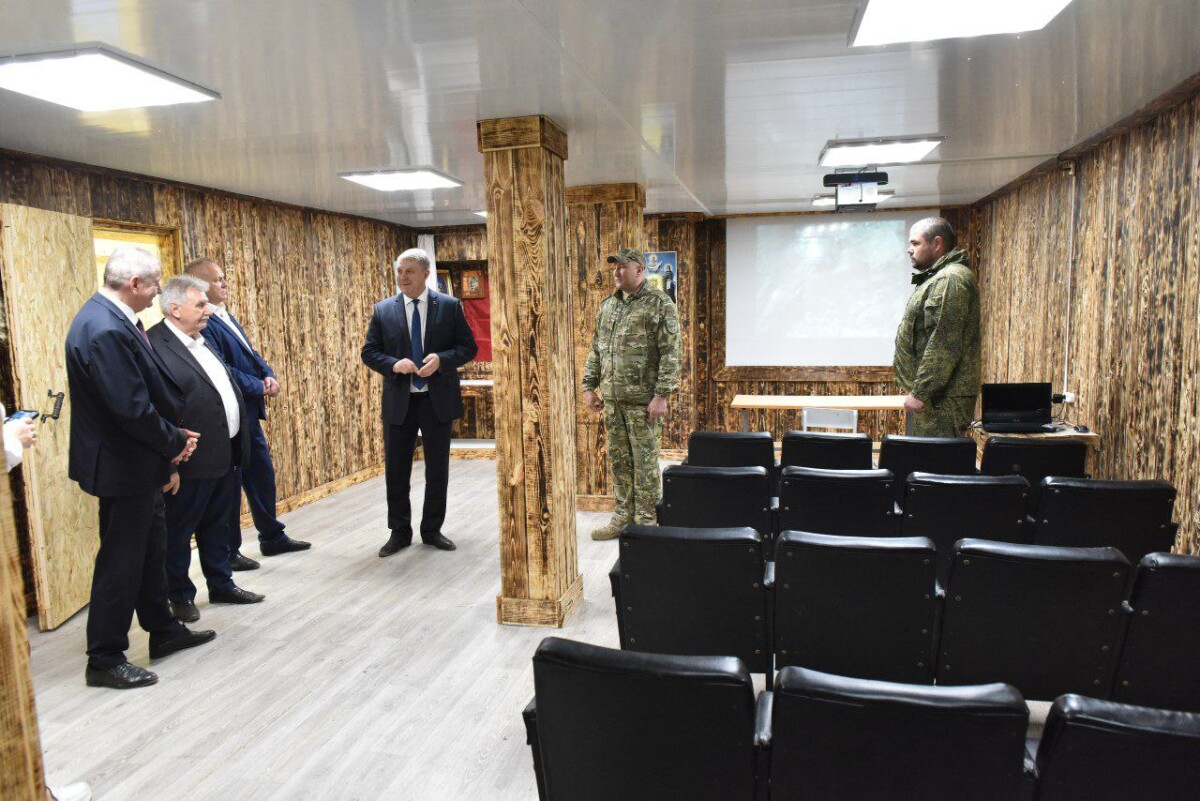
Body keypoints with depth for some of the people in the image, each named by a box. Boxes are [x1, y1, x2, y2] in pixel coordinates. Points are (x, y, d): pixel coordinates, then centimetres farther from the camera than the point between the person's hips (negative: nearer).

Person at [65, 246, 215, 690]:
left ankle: (163, 630, 36)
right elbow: (131, 407, -26)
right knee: (121, 561, 2)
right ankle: (104, 660, 17)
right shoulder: (105, 329, -25)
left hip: (136, 460, 10)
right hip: (122, 465, -10)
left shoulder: (113, 320, 6)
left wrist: (174, 433, 4)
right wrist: (174, 443, -13)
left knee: (150, 548, 20)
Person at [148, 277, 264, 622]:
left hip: (225, 452, 9)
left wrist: (238, 442, 16)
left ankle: (221, 585, 34)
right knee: (179, 531, 10)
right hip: (191, 460, -9)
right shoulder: (155, 345, -17)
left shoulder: (202, 340, 12)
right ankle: (180, 595, 26)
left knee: (217, 525, 20)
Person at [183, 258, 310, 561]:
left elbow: (251, 354, 16)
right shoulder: (203, 323, -18)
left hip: (250, 414, 10)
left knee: (262, 475, 18)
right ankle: (229, 551, 18)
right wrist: (259, 387, -14)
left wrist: (269, 376, -3)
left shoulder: (227, 317, 13)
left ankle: (272, 537, 32)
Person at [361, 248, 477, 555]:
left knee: (437, 469, 9)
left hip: (438, 400, -1)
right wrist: (394, 364, -16)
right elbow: (369, 353, 4)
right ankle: (399, 532, 21)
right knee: (396, 470, 6)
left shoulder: (449, 306, 0)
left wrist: (442, 359, -18)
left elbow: (468, 347, 0)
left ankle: (432, 530, 24)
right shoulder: (383, 310, 3)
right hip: (398, 402, 1)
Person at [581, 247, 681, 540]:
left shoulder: (660, 304, -7)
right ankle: (623, 516, 24)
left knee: (644, 461, 1)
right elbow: (596, 349, 19)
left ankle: (645, 521, 12)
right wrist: (589, 386, 12)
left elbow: (670, 353, -12)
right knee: (618, 459, 12)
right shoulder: (607, 305, 14)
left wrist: (662, 395, -17)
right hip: (612, 398, 6)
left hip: (643, 400, -6)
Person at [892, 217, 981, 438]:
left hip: (940, 399, -11)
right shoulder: (939, 278, 20)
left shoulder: (950, 280, -14)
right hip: (929, 394, 11)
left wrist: (920, 392, -21)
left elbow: (944, 345, -22)